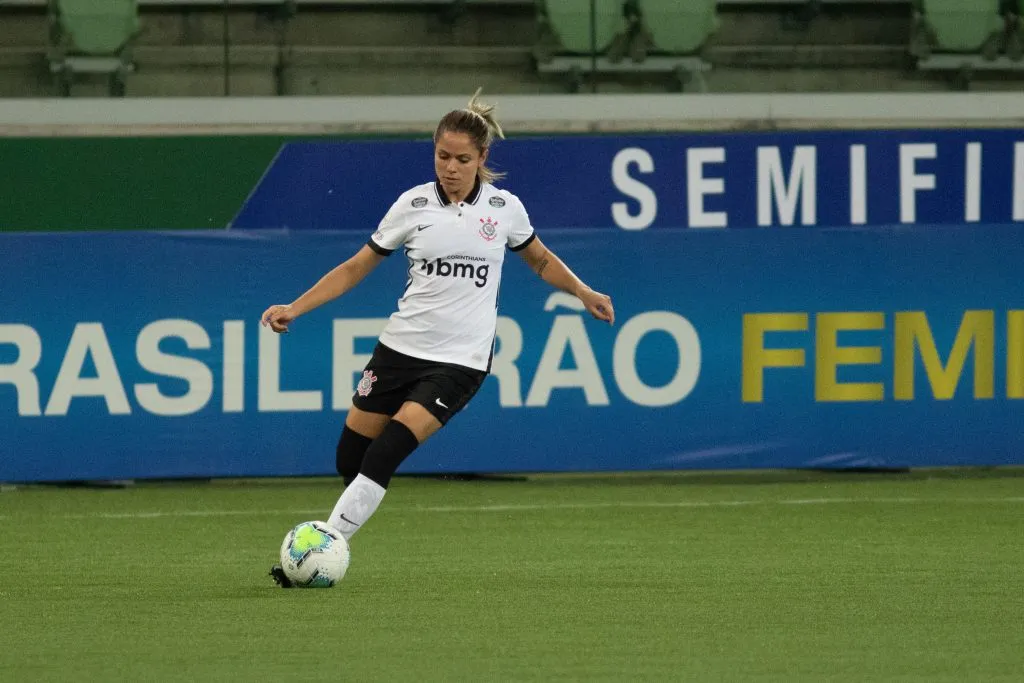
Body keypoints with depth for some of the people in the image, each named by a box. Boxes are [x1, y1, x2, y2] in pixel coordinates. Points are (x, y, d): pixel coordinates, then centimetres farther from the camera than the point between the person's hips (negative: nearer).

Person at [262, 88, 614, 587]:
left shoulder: (504, 207, 0)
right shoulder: (414, 205, 0)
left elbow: (541, 260, 20)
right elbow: (355, 268, 7)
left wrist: (584, 293, 7)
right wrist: (293, 309, -1)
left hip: (460, 360, -3)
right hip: (402, 345, 3)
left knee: (383, 456, -18)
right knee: (349, 460, 0)